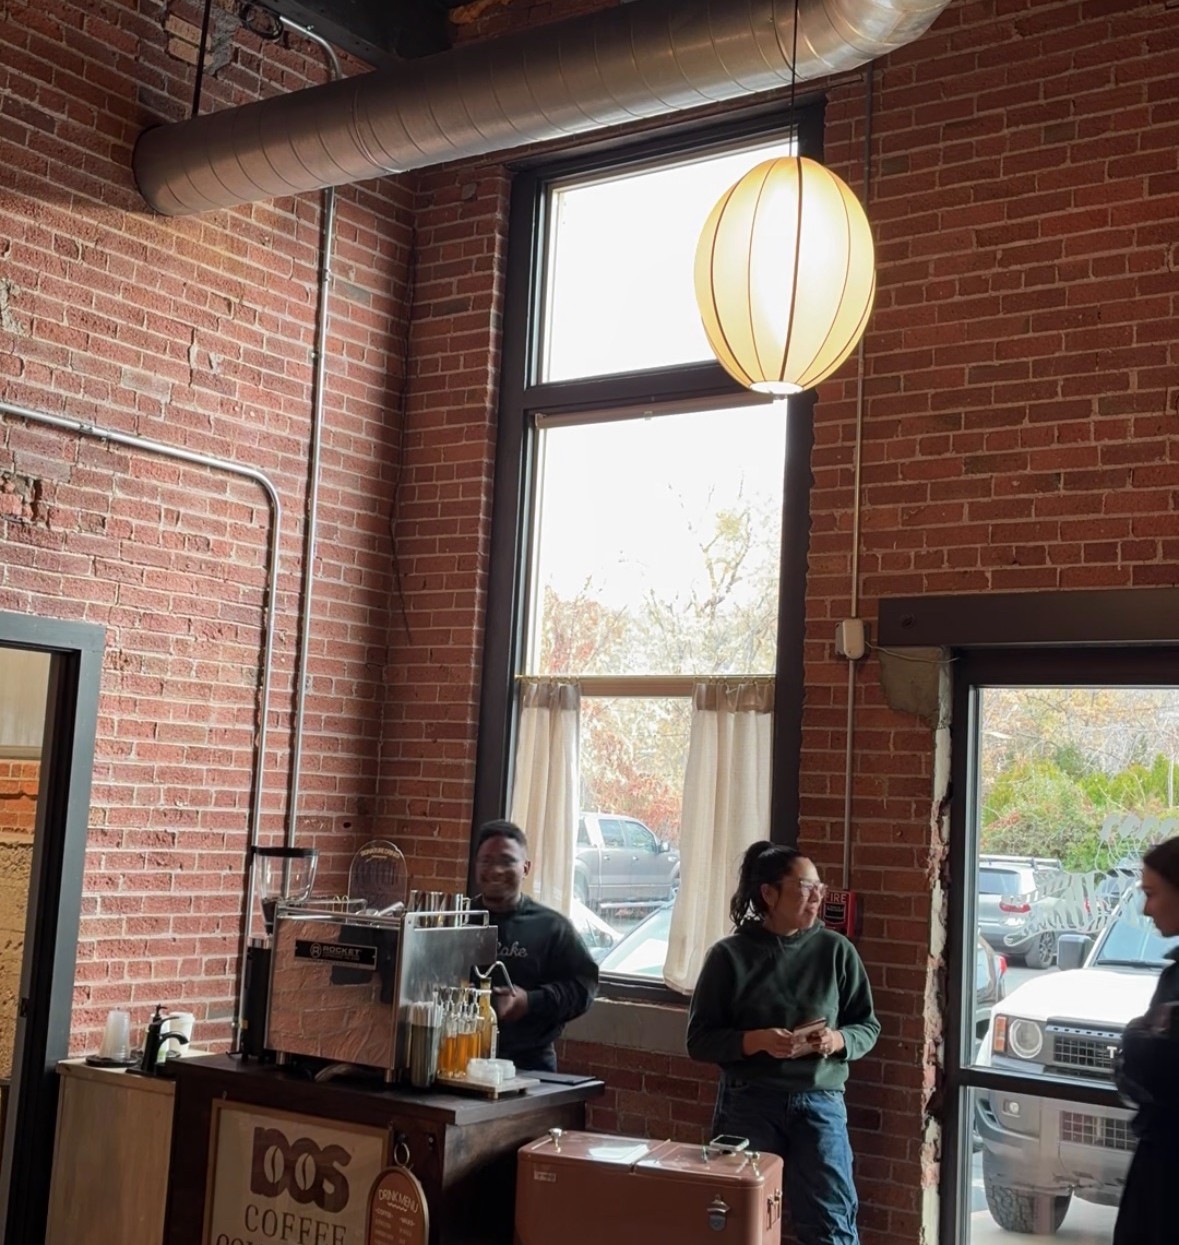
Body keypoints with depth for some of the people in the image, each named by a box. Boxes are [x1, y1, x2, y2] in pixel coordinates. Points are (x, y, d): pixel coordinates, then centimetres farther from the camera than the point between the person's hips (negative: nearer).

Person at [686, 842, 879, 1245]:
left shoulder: (836, 950, 2)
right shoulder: (729, 955, -3)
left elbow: (868, 1026, 9)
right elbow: (699, 1040, -2)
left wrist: (838, 1040, -13)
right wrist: (756, 1041, -18)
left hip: (819, 1102, 1)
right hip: (748, 1103, -1)